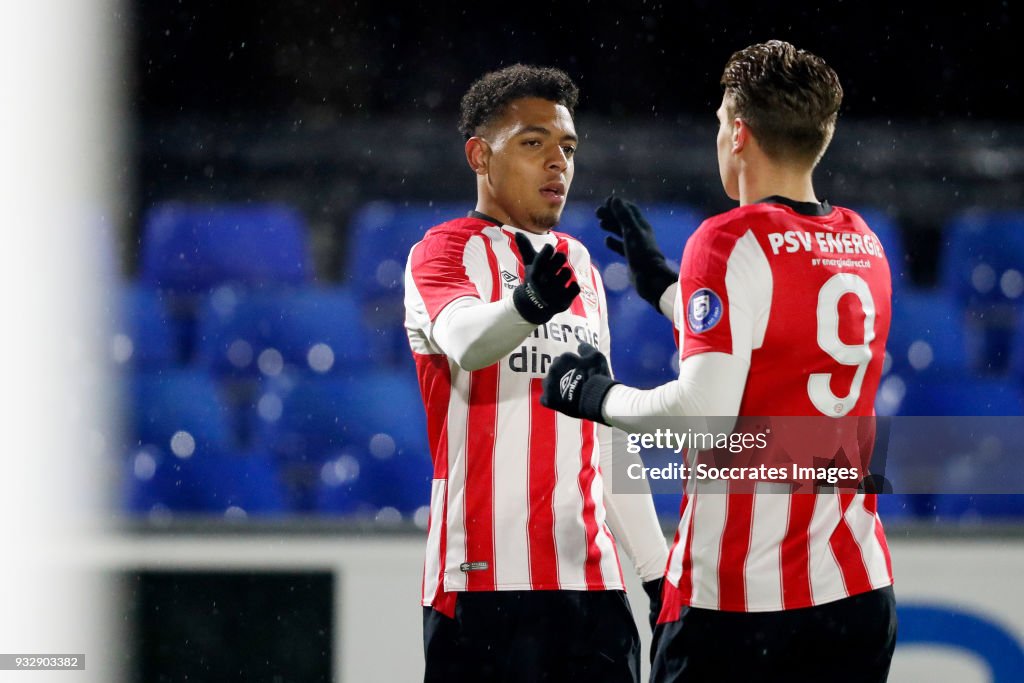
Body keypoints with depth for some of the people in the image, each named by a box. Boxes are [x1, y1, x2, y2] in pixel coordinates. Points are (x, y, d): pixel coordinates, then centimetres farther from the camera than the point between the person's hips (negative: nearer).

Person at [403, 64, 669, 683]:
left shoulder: (580, 267, 19)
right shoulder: (444, 254, -1)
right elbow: (465, 342, -25)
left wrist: (657, 568, 20)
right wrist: (528, 303, -46)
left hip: (593, 581, 6)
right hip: (487, 580, -6)